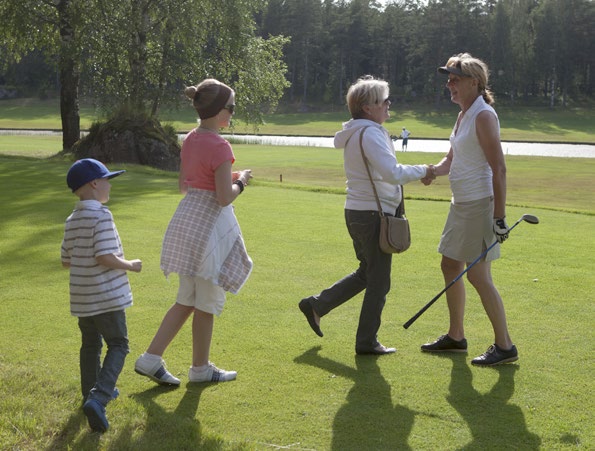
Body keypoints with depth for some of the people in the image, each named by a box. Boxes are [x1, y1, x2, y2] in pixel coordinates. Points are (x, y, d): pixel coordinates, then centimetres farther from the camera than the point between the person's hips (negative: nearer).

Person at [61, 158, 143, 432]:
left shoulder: (71, 221, 8)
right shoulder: (101, 215, -16)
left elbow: (66, 261, 13)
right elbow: (105, 257, -22)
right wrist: (131, 265, -7)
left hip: (81, 296, 7)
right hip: (107, 296, -7)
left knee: (90, 345, 21)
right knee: (118, 346, 0)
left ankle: (91, 393, 34)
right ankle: (98, 398, -15)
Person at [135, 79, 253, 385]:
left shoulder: (190, 140, 7)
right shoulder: (219, 146, -19)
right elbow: (224, 198, -21)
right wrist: (240, 181, -2)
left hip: (186, 219, 8)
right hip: (210, 225, -8)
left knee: (187, 300, 17)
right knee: (207, 302, 7)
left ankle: (151, 359, 14)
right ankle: (200, 369, 21)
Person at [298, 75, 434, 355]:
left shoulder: (356, 132, 13)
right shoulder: (370, 134, -18)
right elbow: (392, 173, -28)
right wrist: (422, 171, -13)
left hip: (357, 212, 10)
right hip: (373, 214, -10)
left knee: (367, 272, 23)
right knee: (378, 282, 3)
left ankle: (316, 305, 24)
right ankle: (367, 342, 13)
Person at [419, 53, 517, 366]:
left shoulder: (483, 116, -16)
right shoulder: (464, 115, 13)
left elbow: (499, 168, -20)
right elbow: (452, 159, 23)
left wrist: (500, 216, -22)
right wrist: (432, 171, 0)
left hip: (479, 205, -10)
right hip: (461, 204, 10)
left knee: (478, 276, -7)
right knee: (450, 266, 15)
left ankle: (505, 346, 4)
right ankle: (455, 336, 27)